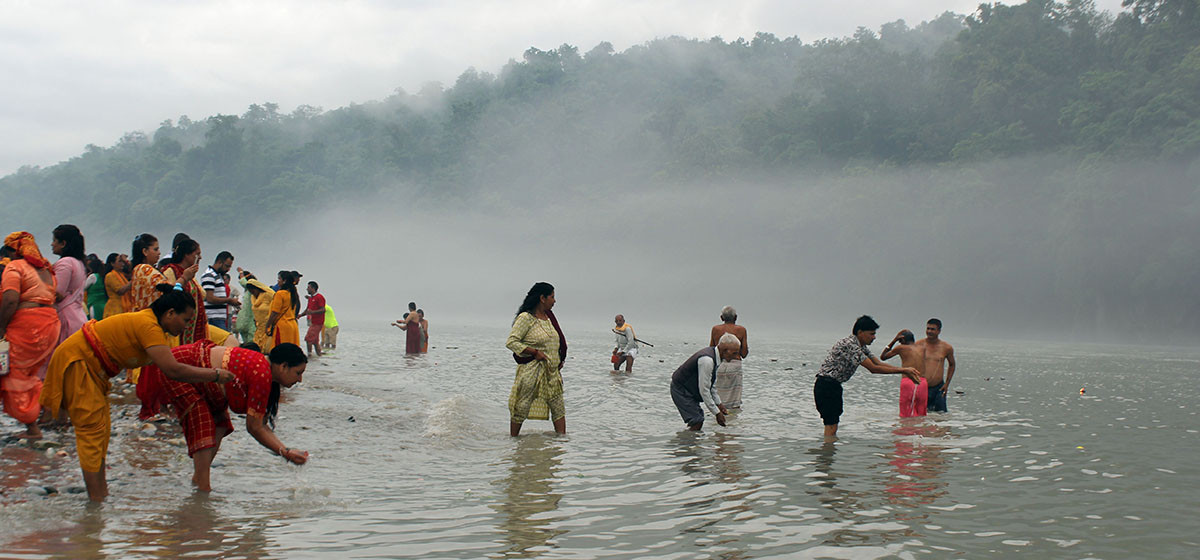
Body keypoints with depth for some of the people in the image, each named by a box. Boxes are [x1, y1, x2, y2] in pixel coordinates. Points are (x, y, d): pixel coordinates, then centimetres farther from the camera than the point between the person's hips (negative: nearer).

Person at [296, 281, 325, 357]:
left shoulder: (319, 297, -12)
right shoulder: (310, 298, 16)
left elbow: (323, 310, -20)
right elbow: (307, 309, 23)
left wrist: (312, 312, -30)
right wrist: (300, 315, 7)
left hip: (317, 323, -9)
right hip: (313, 322, 9)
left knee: (308, 339, -12)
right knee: (315, 341, 11)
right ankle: (319, 355, 14)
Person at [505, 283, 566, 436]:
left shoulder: (549, 316, 13)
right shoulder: (526, 318, -11)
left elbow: (558, 341, 26)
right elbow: (511, 342, -15)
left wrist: (560, 360, 13)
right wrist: (535, 352, -18)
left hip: (552, 371, 7)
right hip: (531, 370, -7)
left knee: (558, 407, 5)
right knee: (521, 408, 1)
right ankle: (513, 439, 15)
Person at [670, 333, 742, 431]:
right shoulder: (707, 360, -30)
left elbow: (711, 384, 13)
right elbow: (704, 390, -26)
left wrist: (719, 404, 11)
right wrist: (716, 413, -20)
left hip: (689, 390, 10)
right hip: (680, 390, -10)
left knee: (699, 421, 10)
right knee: (697, 422, -13)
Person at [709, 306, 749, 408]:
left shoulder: (715, 329, 7)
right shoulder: (741, 330, 2)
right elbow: (744, 354, 3)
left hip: (718, 365, 2)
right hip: (735, 364, -2)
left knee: (719, 402, 7)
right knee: (735, 404, 2)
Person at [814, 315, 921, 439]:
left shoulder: (861, 347, 11)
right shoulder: (849, 344, -22)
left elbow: (879, 363, 13)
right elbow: (873, 369, -24)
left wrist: (905, 371, 2)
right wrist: (903, 370, -20)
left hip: (834, 386, 11)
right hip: (826, 385, -11)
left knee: (833, 425, 11)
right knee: (831, 426, -13)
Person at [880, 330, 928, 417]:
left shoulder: (901, 348, 6)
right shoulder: (922, 349, 15)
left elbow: (883, 357, 20)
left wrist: (894, 340, 19)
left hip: (908, 382, -4)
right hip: (923, 383, 4)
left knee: (907, 416, 0)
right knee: (920, 416, 11)